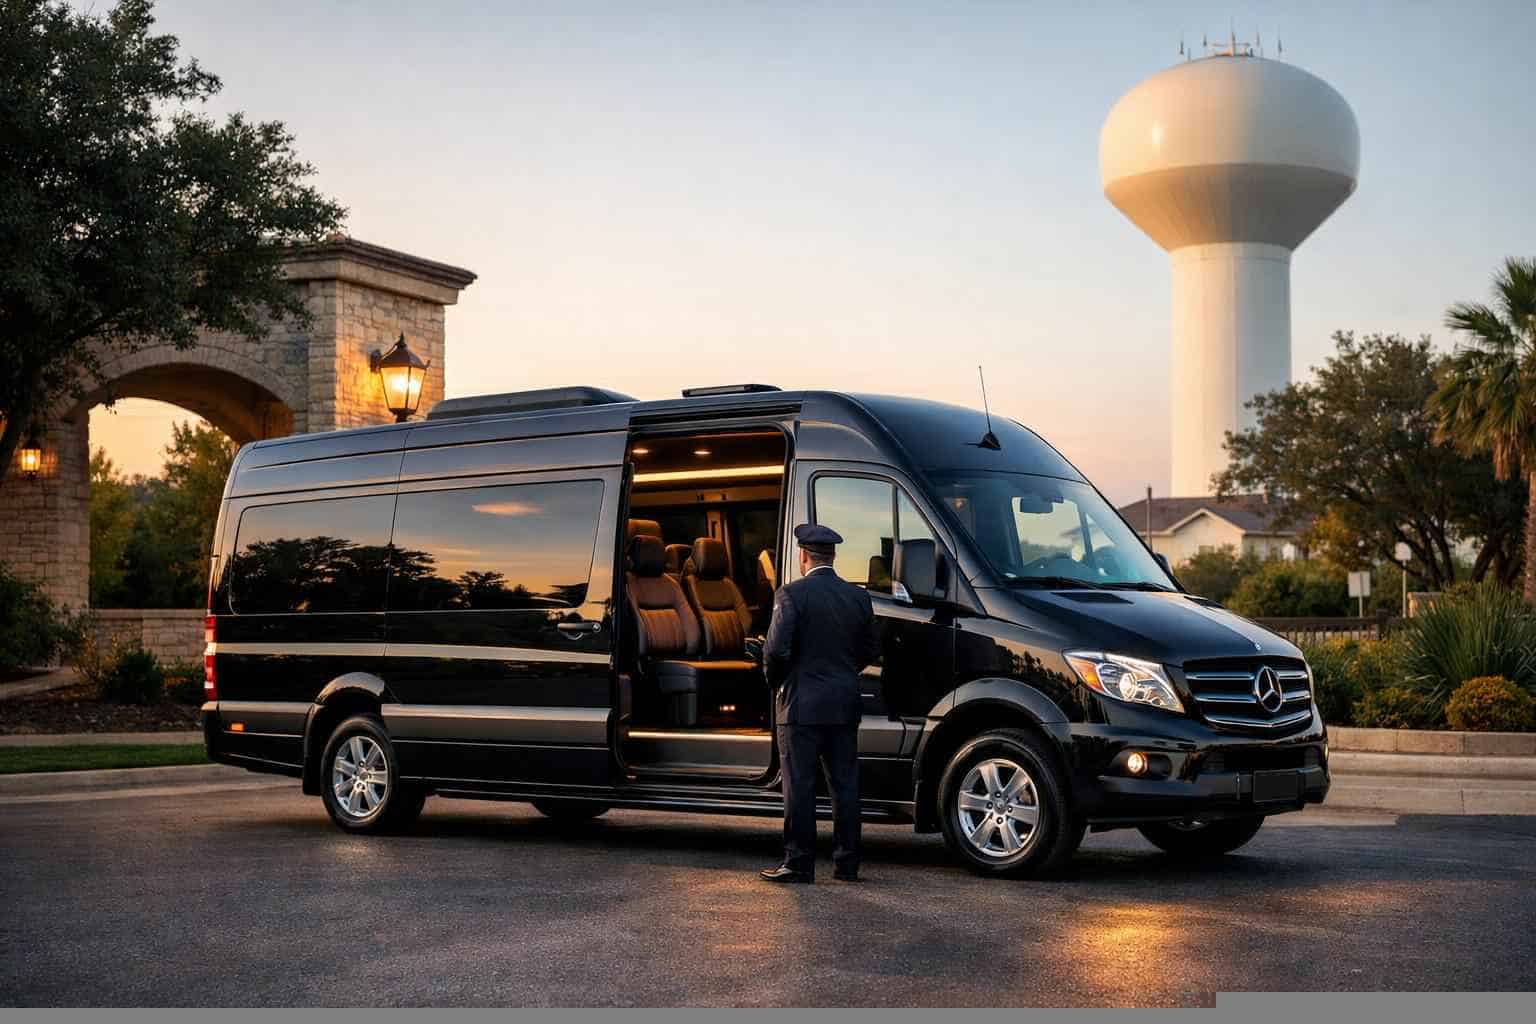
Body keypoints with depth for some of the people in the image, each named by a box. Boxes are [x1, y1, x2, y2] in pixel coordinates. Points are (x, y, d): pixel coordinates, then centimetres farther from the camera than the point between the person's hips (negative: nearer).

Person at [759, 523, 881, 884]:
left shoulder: (792, 594, -11)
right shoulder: (858, 596, 6)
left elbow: (777, 649, -16)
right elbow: (872, 649, 11)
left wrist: (776, 682, 2)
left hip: (801, 704, -5)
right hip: (845, 705, 5)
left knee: (799, 785, 0)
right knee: (845, 783, 10)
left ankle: (799, 863, 2)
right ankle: (847, 862, 14)